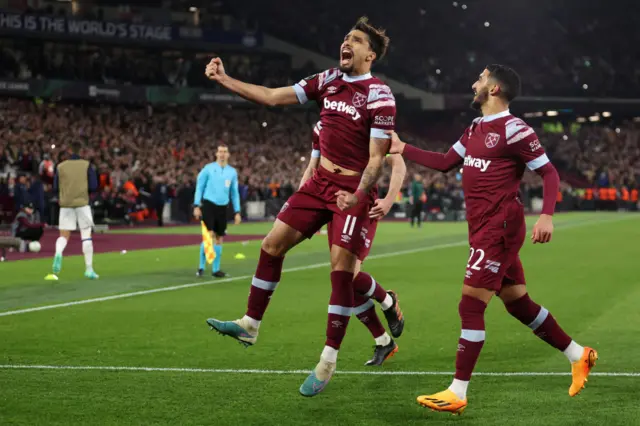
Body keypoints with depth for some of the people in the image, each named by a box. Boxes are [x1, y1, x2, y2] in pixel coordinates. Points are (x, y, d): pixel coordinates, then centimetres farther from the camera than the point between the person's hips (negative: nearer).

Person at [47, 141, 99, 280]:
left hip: (65, 204, 2)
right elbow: (93, 187, -5)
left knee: (64, 235, 5)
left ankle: (58, 254, -28)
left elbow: (55, 188, 6)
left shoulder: (61, 166, 4)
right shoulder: (87, 165, -1)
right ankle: (89, 268, 2)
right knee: (86, 236, 5)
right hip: (82, 203, -2)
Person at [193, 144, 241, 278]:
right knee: (209, 235, -14)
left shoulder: (232, 172, 9)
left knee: (219, 238, 6)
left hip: (222, 207, 4)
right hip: (209, 204, -4)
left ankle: (216, 269, 14)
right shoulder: (208, 168, -1)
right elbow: (199, 187, 0)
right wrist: (196, 206, -8)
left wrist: (237, 212, 8)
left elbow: (234, 193, 14)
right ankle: (201, 267, -4)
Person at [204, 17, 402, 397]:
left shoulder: (379, 95, -15)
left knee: (341, 270, -11)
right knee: (273, 244, 4)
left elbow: (377, 157, -16)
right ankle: (250, 325, 17)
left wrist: (358, 195, -29)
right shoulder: (328, 81, 5)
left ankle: (328, 362, -2)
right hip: (321, 182, 7)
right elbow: (272, 97, 7)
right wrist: (224, 80, 3)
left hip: (355, 191, -7)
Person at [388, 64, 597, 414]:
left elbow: (549, 172, -13)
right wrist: (403, 149, 20)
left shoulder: (513, 129, -13)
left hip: (499, 228, -9)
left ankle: (457, 394, -7)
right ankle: (579, 356, 29)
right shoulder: (476, 128, 15)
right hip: (485, 228, 9)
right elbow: (445, 163, 22)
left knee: (470, 306, -10)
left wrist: (547, 216, -26)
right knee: (518, 303, 16)